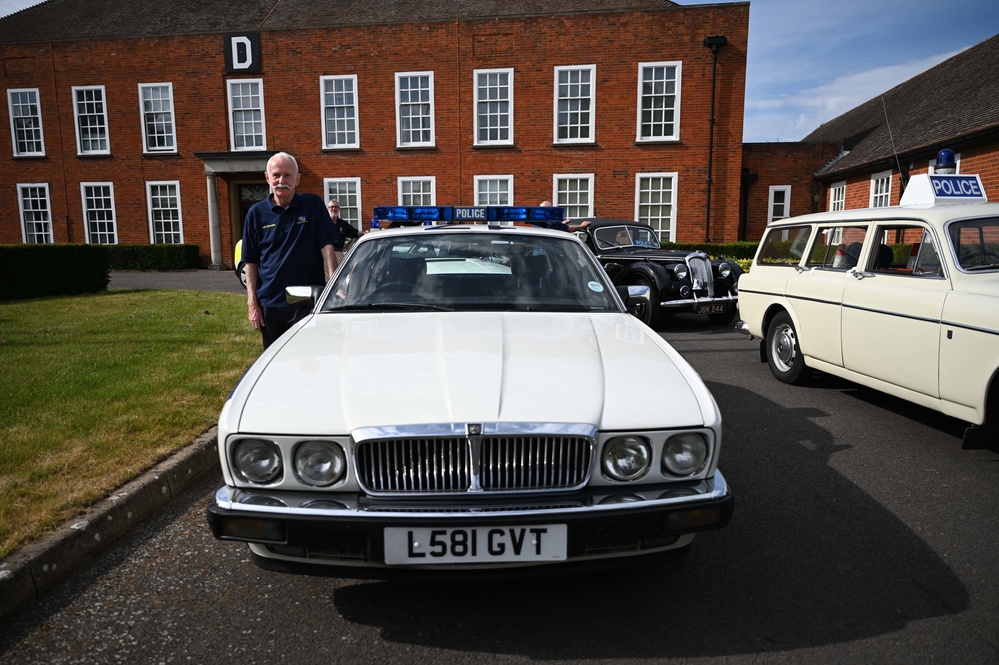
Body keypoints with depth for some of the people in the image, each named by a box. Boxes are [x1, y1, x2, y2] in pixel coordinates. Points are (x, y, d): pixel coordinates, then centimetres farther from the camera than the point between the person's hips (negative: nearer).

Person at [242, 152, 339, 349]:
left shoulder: (313, 205, 0)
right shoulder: (257, 213, 5)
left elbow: (327, 247, -4)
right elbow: (251, 262, 7)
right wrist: (252, 303, 0)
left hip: (308, 303, -2)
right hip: (269, 304, 3)